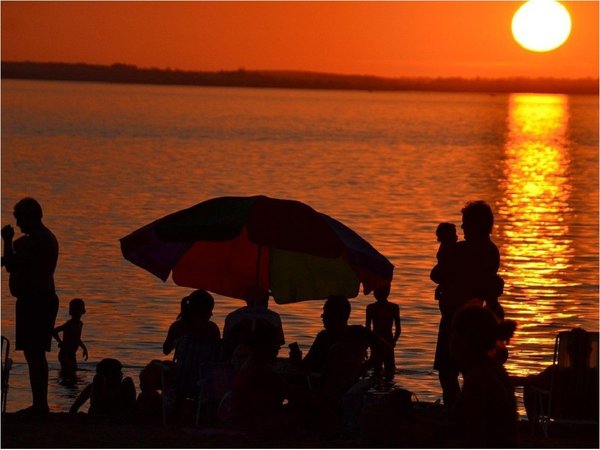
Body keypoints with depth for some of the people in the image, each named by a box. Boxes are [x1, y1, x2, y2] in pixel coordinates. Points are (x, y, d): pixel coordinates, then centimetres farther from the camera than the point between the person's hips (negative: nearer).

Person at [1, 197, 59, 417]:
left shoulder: (33, 241, -16)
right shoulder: (46, 238, 19)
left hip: (33, 300, -11)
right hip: (44, 298, 11)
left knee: (33, 353, -10)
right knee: (36, 354, 14)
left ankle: (40, 404, -12)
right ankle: (40, 404, 18)